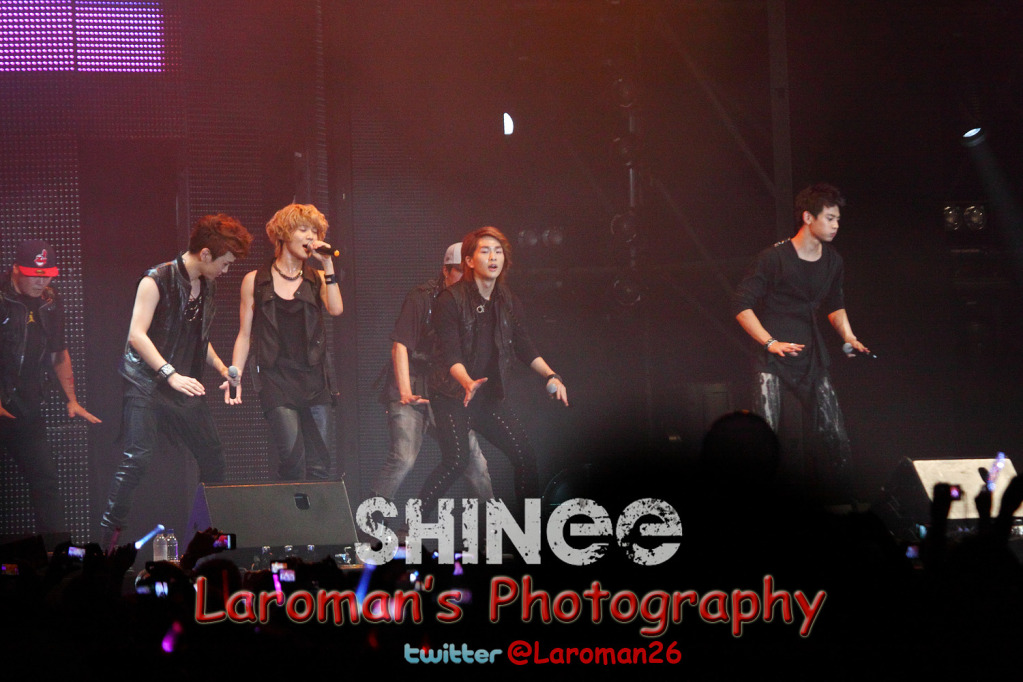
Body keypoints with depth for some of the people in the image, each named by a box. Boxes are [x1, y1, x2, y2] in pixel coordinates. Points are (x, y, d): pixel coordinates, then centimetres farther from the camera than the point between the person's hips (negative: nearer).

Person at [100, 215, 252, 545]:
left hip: (186, 388, 8)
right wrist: (171, 375, -24)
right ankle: (107, 537, -13)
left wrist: (223, 369, 13)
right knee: (138, 458, -17)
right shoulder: (157, 280, -11)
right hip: (147, 386, -8)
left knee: (213, 456, 4)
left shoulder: (208, 286, 14)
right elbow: (137, 335, -17)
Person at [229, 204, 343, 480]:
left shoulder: (317, 279, 14)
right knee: (292, 454, -20)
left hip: (314, 377, 3)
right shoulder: (255, 281, 9)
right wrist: (234, 377, 0)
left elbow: (336, 309, -6)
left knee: (319, 462, -1)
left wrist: (327, 264, -6)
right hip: (276, 377, -3)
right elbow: (245, 334, 10)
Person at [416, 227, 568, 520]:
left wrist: (550, 375, -2)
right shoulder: (451, 299, -12)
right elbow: (450, 354, -19)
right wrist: (468, 383, -36)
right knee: (456, 460, -22)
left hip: (491, 395, 6)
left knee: (524, 455, 1)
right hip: (452, 396, -6)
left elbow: (523, 345, 12)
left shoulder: (507, 301, 6)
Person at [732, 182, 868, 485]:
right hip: (773, 357, -6)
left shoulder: (832, 261, 10)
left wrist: (849, 337, 10)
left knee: (833, 435, 1)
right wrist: (771, 343, -19)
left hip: (811, 357, 6)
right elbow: (742, 304, -11)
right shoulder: (774, 258, -10)